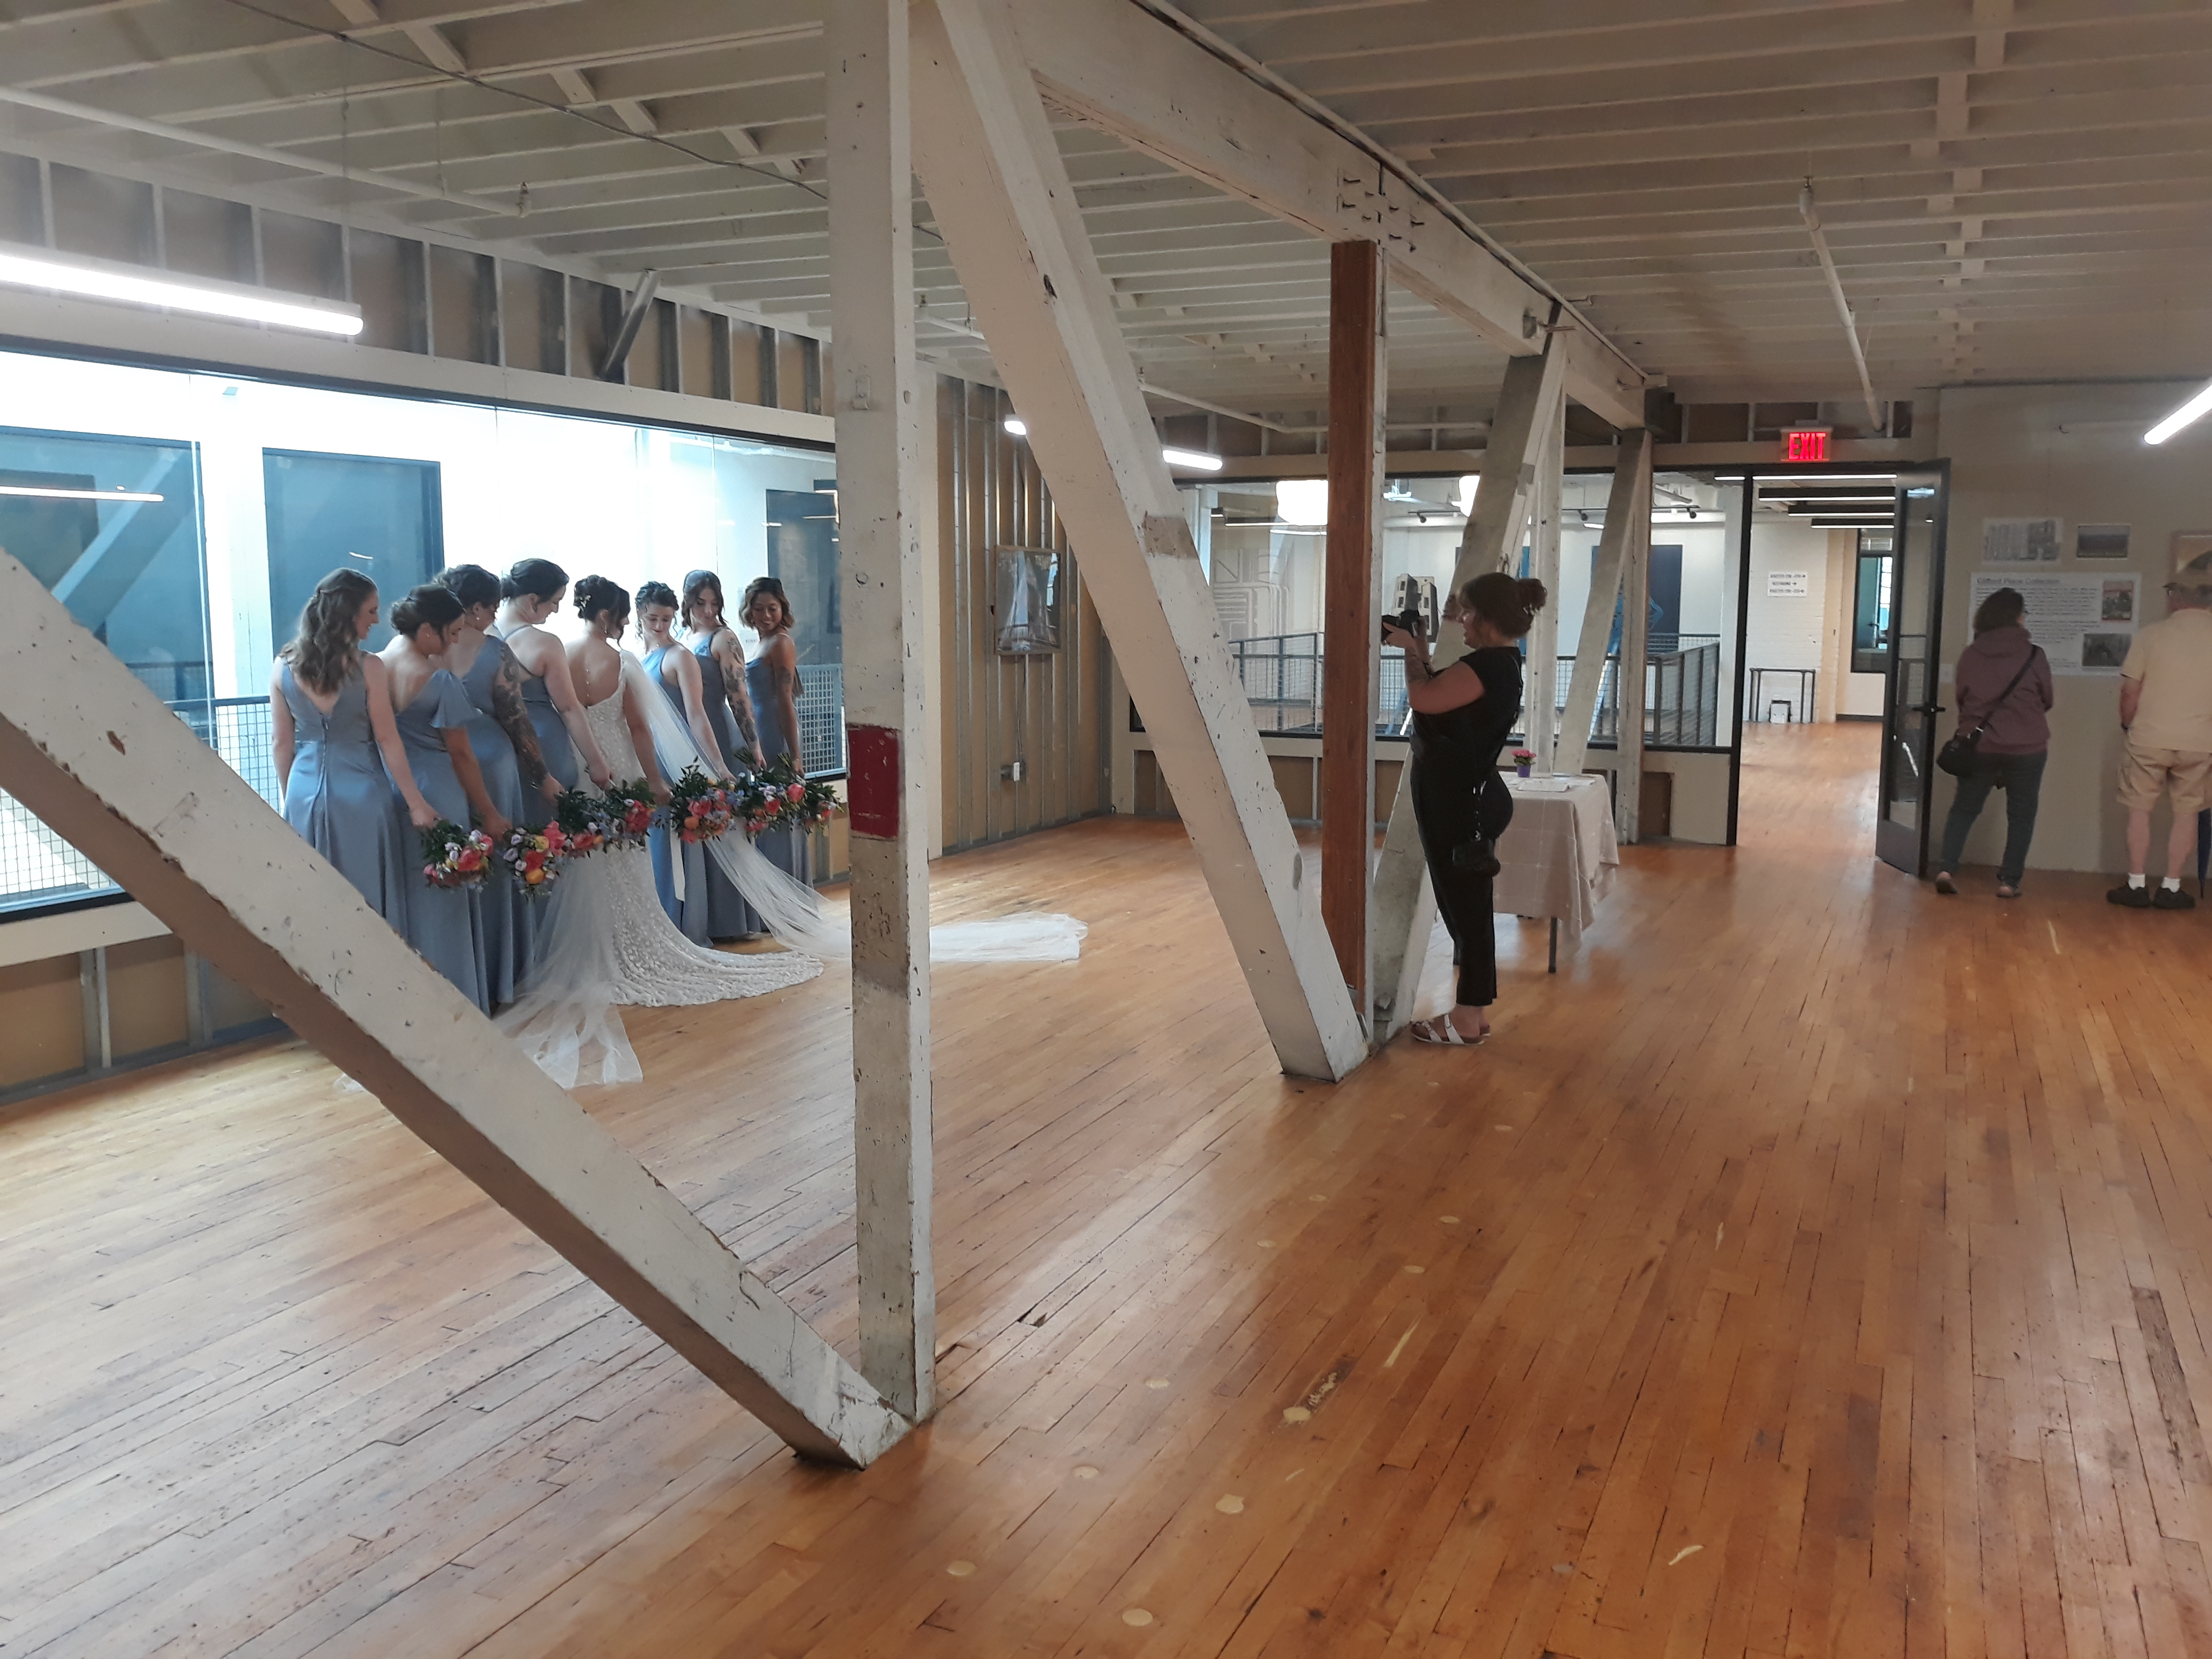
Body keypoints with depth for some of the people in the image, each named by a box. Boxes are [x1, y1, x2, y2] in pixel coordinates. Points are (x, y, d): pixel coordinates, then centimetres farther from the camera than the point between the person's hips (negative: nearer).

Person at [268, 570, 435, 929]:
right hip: (361, 793, -4)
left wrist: (290, 798, 17)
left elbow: (280, 743, 5)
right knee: (369, 899, 6)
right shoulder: (368, 667, -13)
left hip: (305, 792, 4)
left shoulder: (283, 667, 0)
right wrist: (416, 804, -4)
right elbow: (387, 740, -10)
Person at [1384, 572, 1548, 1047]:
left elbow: (1423, 699, -26)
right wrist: (1421, 654, 9)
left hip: (1457, 800, -11)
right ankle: (1474, 1009, 25)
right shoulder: (1502, 664, 13)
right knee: (1467, 905, 16)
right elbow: (1443, 699, 16)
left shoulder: (1488, 665, -19)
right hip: (1466, 796, 11)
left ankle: (1467, 1019, 7)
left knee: (1463, 906, -2)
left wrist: (1412, 651, -9)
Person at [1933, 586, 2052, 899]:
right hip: (2027, 748, -2)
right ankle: (2009, 881, 9)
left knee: (1964, 809, 12)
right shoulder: (2034, 655, -9)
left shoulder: (1970, 655, -3)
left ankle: (1947, 868, -2)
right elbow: (2046, 700, 3)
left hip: (1979, 746, 2)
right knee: (2021, 815, 10)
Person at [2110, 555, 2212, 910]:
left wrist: (2127, 724, 12)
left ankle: (2136, 886, 11)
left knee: (2140, 810, 9)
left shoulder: (2152, 635, -8)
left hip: (2148, 738, -2)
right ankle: (2171, 889, 12)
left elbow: (2130, 690, -5)